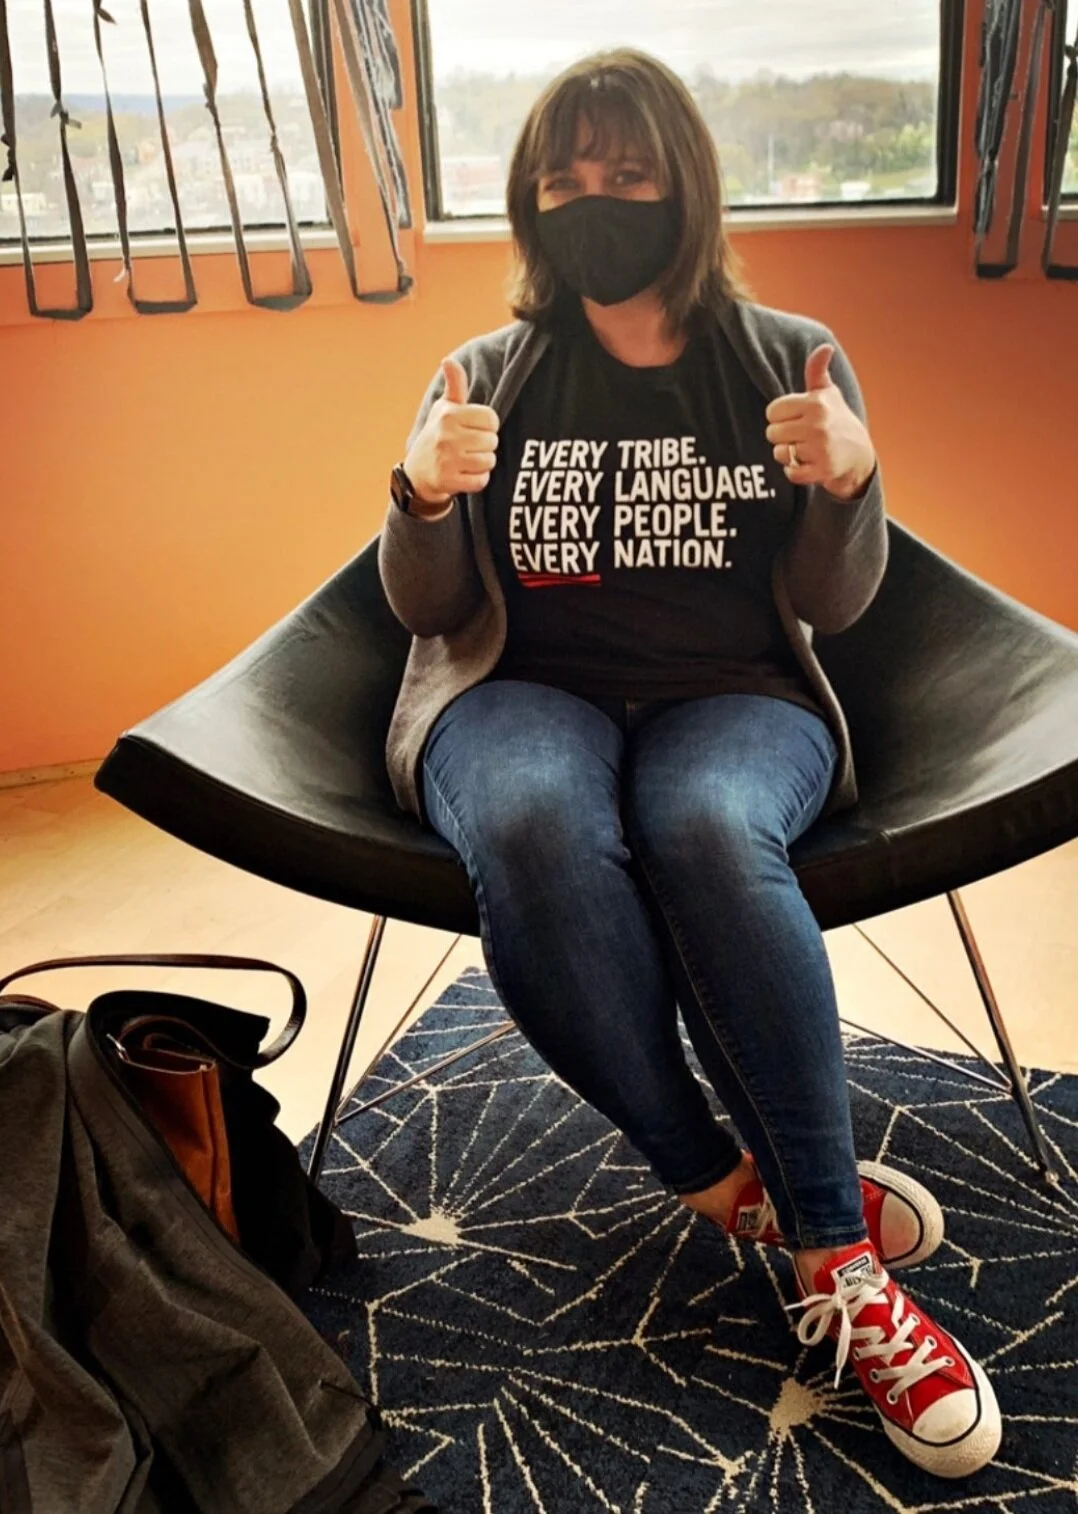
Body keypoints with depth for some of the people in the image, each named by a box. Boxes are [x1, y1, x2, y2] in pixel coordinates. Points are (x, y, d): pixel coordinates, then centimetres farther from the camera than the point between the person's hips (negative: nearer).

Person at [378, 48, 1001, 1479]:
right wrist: (427, 493, -17)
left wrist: (847, 482, -18)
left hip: (733, 699, 0)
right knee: (536, 827, -37)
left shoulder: (789, 361, 8)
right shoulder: (491, 376, 9)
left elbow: (833, 605, 3)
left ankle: (836, 1254, -23)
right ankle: (732, 1184, -17)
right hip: (524, 695, 1)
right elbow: (421, 608, 4)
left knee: (706, 827, -37)